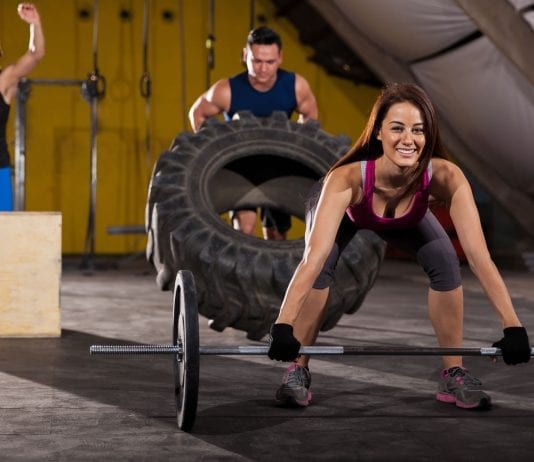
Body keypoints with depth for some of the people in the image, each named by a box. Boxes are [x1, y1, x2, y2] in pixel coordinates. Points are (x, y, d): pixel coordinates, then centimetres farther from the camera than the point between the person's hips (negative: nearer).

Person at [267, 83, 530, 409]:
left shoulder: (446, 177, -40)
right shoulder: (347, 178, -46)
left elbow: (479, 256, -41)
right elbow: (314, 257, -53)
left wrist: (513, 327, -46)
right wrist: (283, 327, -62)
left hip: (406, 220, 2)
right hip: (346, 210, -2)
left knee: (446, 262, -18)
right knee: (323, 264, -27)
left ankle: (454, 374, -1)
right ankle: (298, 371, -12)